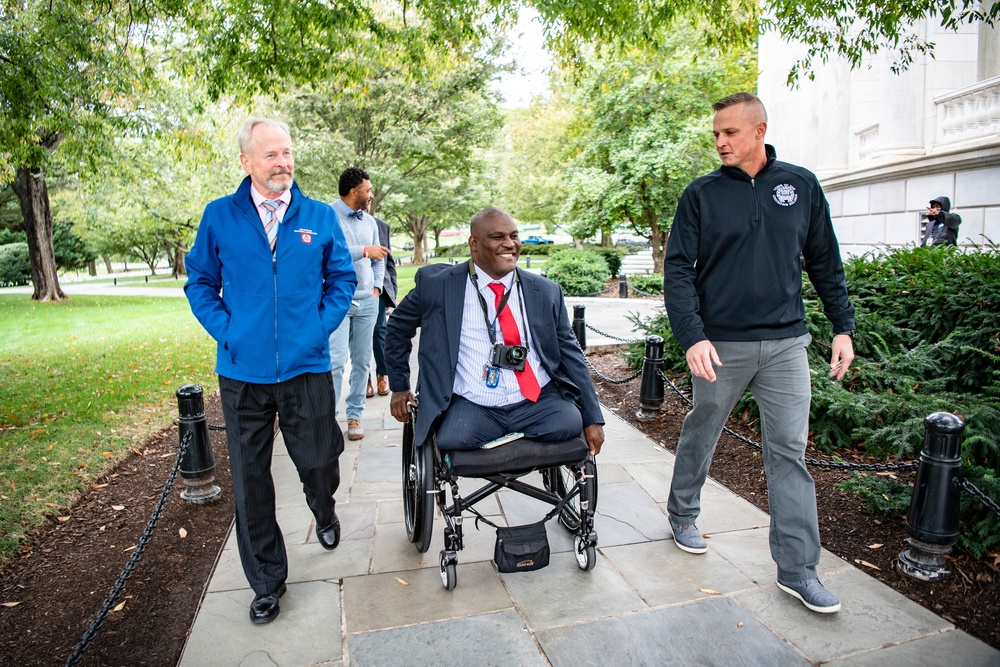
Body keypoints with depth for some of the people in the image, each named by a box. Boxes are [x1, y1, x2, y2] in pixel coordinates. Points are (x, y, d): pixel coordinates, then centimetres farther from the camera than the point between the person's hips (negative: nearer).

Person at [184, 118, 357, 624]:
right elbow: (200, 282, 8)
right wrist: (226, 331, -4)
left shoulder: (319, 217, 4)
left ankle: (324, 512, 45)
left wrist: (320, 327, -4)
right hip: (242, 370, 1)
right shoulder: (219, 216, 2)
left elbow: (342, 277, 8)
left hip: (306, 367, 0)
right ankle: (266, 580, 27)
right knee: (249, 479, 8)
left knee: (319, 461, 7)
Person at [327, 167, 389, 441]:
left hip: (367, 302, 6)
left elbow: (378, 258, 21)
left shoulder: (369, 221, 13)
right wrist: (364, 251, -20)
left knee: (362, 360, 7)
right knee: (337, 359, -11)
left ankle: (355, 415, 17)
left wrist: (376, 287, 8)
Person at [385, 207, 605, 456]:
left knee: (570, 422, -26)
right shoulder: (437, 284, 2)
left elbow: (569, 352, 9)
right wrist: (399, 387, 13)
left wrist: (593, 419, 3)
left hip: (539, 401, 3)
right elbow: (398, 327, 17)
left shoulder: (547, 292, 8)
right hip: (472, 406, -2)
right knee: (450, 440, -31)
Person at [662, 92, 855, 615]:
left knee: (790, 452, 2)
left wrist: (843, 327, 7)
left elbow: (825, 263, 12)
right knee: (699, 437, 12)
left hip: (786, 342, 2)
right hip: (721, 345, -1)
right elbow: (677, 269, -6)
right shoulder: (701, 194, 0)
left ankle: (798, 570, 11)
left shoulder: (801, 186, 7)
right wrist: (692, 336, -18)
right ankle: (682, 514, 36)